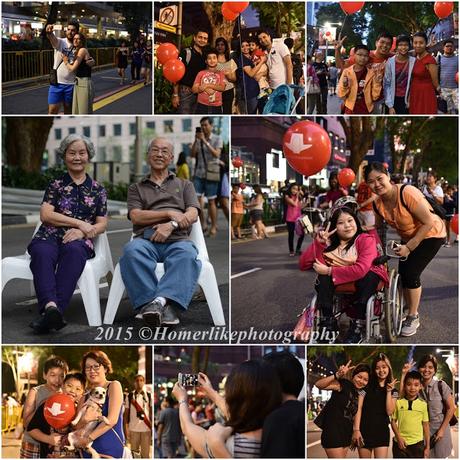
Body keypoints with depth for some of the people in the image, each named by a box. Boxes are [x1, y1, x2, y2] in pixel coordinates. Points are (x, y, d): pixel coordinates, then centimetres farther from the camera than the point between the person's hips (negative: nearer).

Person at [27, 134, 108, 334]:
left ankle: (49, 315, -55)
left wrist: (82, 231, -8)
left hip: (79, 241, 0)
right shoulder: (56, 185, 18)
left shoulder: (98, 190, 21)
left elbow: (102, 225, 14)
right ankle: (51, 307, -61)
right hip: (49, 236, 1)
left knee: (74, 250, -39)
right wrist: (79, 223, -4)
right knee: (42, 253, -38)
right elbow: (46, 215, 5)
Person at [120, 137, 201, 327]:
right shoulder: (136, 188, 28)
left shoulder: (184, 185, 29)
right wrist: (169, 213, -3)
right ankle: (163, 307, -47)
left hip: (177, 239, 0)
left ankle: (160, 301, -54)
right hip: (146, 238, 0)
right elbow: (136, 217, 9)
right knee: (132, 250, -38)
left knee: (187, 254, -39)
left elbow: (192, 215, 12)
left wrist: (172, 225, -10)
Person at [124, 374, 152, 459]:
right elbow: (126, 413, 5)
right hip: (133, 429, 0)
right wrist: (126, 428, -1)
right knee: (134, 452, 7)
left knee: (145, 453, 2)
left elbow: (151, 412, 6)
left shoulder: (149, 396, 4)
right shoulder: (130, 396, 4)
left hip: (146, 428, 0)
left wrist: (152, 427, -1)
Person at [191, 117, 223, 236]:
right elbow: (193, 155, -2)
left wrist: (205, 141, -26)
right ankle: (203, 223, 5)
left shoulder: (217, 139, -6)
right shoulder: (198, 140, 7)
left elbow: (216, 154, -21)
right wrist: (195, 140, -14)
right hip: (199, 173, 4)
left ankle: (213, 227, 12)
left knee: (211, 201, -1)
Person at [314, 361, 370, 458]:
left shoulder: (361, 394, 9)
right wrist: (337, 375, -37)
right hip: (332, 431, -8)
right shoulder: (344, 384, -12)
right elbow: (318, 385, -26)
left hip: (346, 432, 8)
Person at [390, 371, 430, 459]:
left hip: (417, 443, 1)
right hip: (400, 443, 0)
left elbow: (426, 426, 6)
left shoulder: (423, 404, 2)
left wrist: (427, 447, 5)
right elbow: (393, 421, 5)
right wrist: (398, 437, -7)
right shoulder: (398, 403, 0)